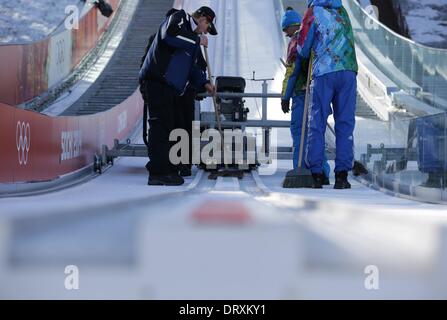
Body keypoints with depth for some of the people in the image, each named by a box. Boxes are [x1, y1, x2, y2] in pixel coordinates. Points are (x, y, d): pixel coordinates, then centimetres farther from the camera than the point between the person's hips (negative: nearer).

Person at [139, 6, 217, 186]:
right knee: (160, 126, -12)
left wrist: (204, 83, 15)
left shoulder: (191, 38, 28)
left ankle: (169, 170, 18)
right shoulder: (179, 18, 0)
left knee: (169, 127, 12)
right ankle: (157, 173, -14)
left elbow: (191, 67, 30)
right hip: (156, 82, -10)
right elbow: (170, 34, -23)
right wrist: (197, 40, -12)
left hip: (168, 88, 10)